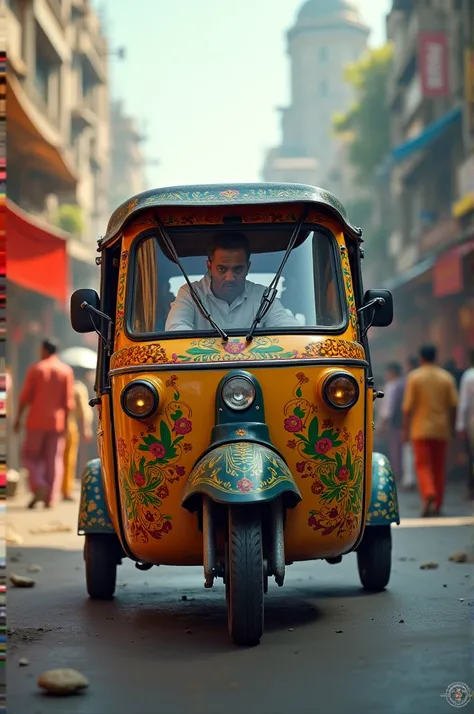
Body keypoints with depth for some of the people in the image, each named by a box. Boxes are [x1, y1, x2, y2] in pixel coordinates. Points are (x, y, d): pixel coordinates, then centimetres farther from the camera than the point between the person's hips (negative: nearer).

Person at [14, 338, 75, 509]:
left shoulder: (35, 369, -2)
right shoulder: (67, 371, 1)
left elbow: (25, 396, -4)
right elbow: (68, 401, -3)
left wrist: (18, 418, 2)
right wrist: (65, 422, 3)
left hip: (37, 421, -1)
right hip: (57, 422, 2)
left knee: (30, 457, 10)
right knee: (54, 460, 6)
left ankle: (39, 486, -14)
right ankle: (50, 498, -1)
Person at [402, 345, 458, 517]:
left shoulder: (414, 377, -4)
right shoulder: (447, 377, 3)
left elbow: (408, 406, -7)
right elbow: (453, 405, 1)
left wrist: (405, 429, -1)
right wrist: (451, 426, 11)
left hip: (421, 429, -3)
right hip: (441, 429, 3)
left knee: (423, 465, -1)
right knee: (439, 467, 10)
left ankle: (428, 494, -26)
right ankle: (437, 505, 14)